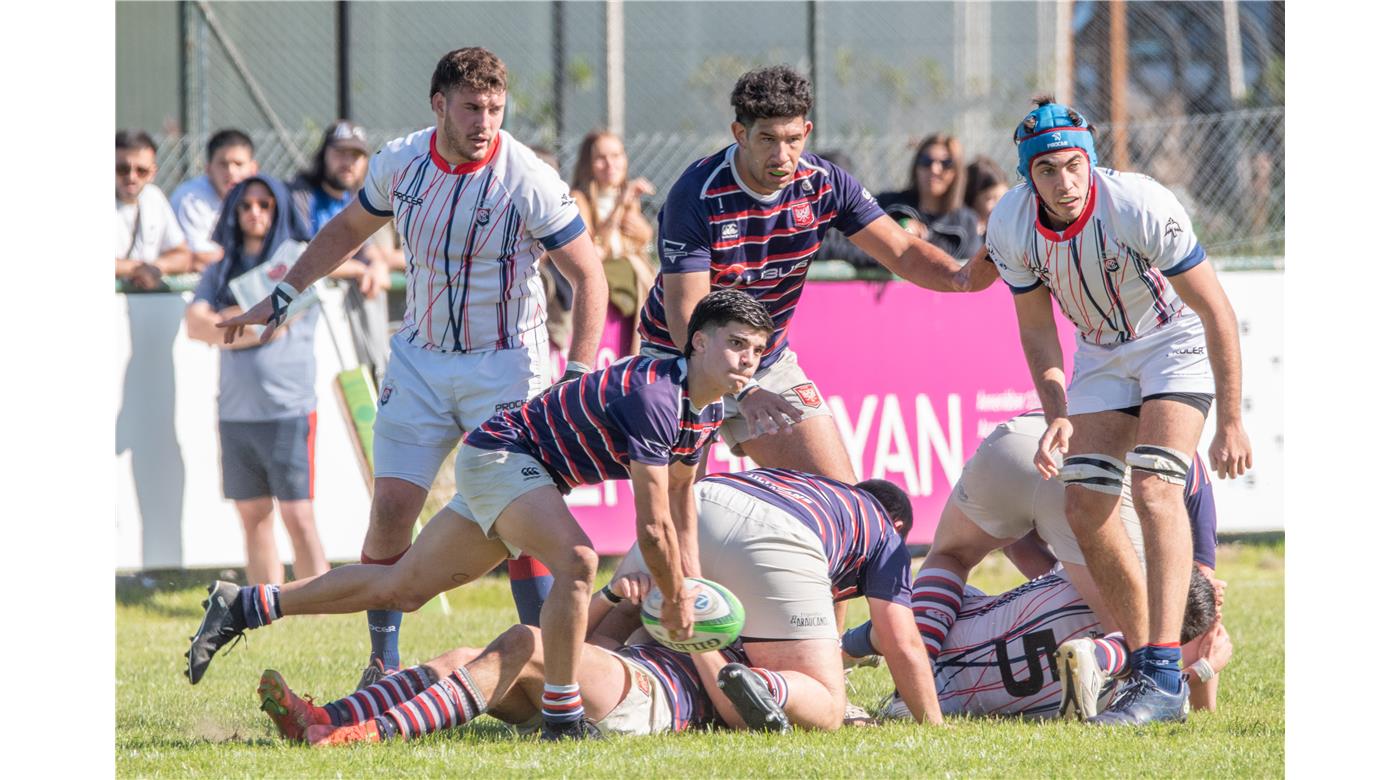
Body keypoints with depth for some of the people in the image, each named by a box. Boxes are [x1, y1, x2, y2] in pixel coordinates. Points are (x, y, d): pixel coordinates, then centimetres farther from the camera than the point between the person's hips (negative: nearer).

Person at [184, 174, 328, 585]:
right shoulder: (222, 268, 14)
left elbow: (275, 323, -11)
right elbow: (195, 324, 1)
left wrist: (226, 320, 0)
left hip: (287, 410, -5)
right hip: (236, 411, 5)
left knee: (297, 517, -9)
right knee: (253, 517, 4)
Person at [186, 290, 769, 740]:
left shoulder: (707, 410, 0)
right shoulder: (654, 397, -30)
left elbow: (680, 498, 18)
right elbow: (652, 527, -26)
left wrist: (690, 586, 17)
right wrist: (676, 601, -13)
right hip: (503, 451, -9)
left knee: (399, 589, 14)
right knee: (577, 561, -33)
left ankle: (242, 606, 24)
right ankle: (562, 718, -28)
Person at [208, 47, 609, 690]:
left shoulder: (530, 181, -16)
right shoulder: (398, 163, -3)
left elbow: (589, 276, -10)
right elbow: (348, 229, 17)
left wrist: (579, 376, -18)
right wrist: (281, 297, 16)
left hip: (504, 364, -4)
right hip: (419, 358, 4)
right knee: (391, 506, -4)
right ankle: (382, 665, 10)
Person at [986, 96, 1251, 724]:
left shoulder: (1140, 207, -32)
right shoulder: (1010, 226, -17)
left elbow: (1216, 312, -23)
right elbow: (1037, 330, 0)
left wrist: (1229, 424, -21)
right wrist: (1057, 416, -14)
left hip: (1175, 339, -5)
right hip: (1102, 354, 6)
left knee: (1154, 486, -24)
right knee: (1085, 506, -6)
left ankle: (1164, 677, -30)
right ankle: (1144, 663, 8)